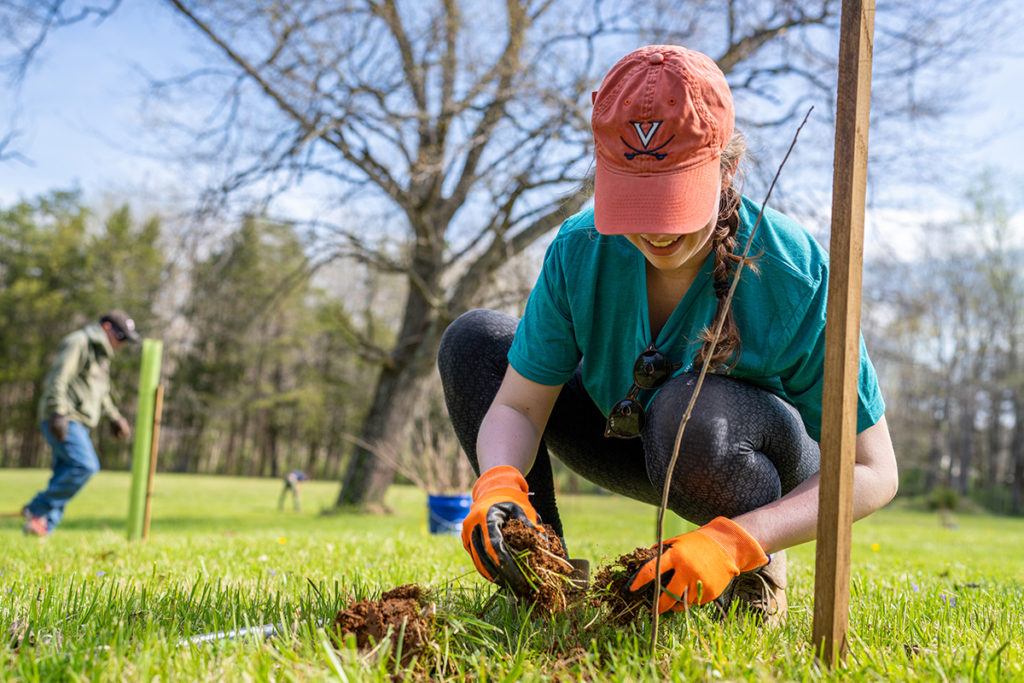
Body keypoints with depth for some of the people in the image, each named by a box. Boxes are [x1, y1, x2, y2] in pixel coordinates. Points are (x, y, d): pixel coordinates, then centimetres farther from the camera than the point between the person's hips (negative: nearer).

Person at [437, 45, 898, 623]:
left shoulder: (797, 274, -30)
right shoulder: (580, 250, -20)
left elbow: (872, 473, -26)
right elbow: (516, 407, -17)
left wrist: (735, 543, -41)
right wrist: (499, 484, -41)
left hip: (773, 471, -4)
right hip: (641, 448, 4)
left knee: (691, 408, -40)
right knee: (473, 339, -10)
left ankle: (756, 578, -8)